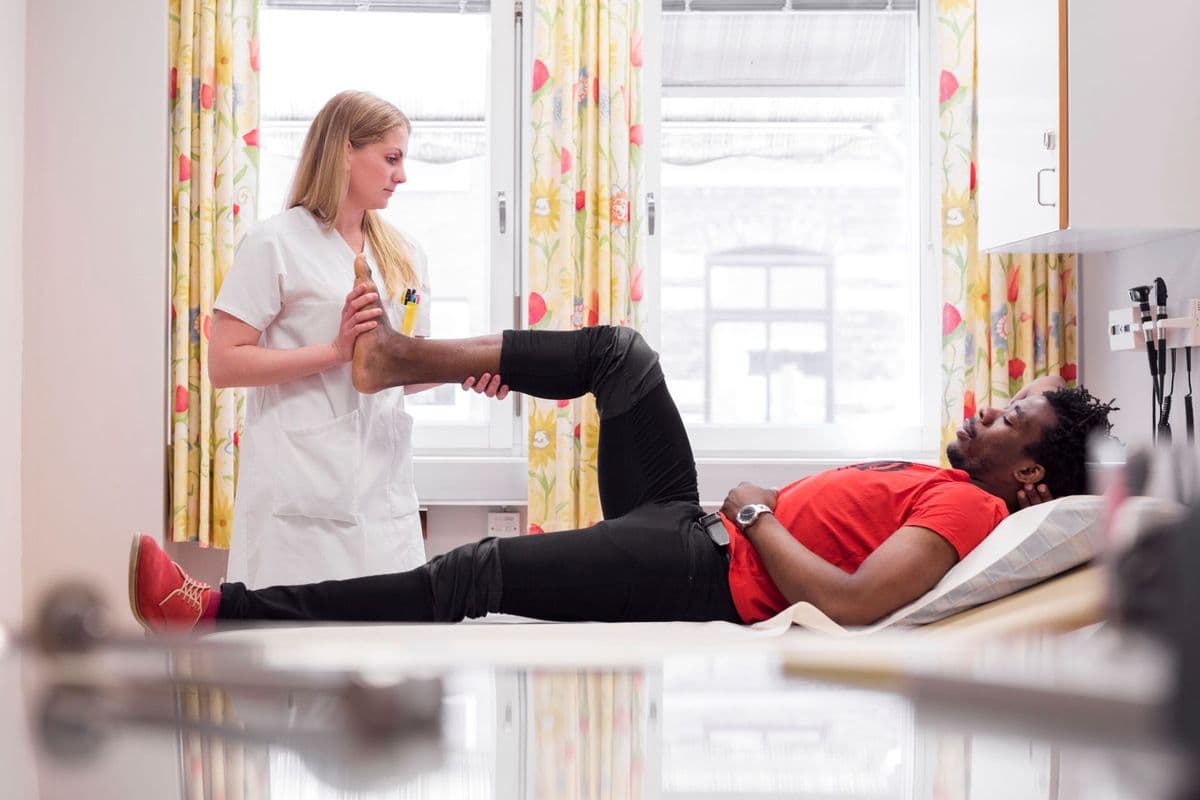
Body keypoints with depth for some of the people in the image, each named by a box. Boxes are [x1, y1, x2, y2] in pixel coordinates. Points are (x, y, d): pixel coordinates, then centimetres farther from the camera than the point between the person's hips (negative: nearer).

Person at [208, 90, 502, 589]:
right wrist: (336, 350, -18)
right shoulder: (275, 243, -5)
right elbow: (223, 365, -11)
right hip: (302, 493, -6)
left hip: (384, 488, 6)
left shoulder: (402, 255, 14)